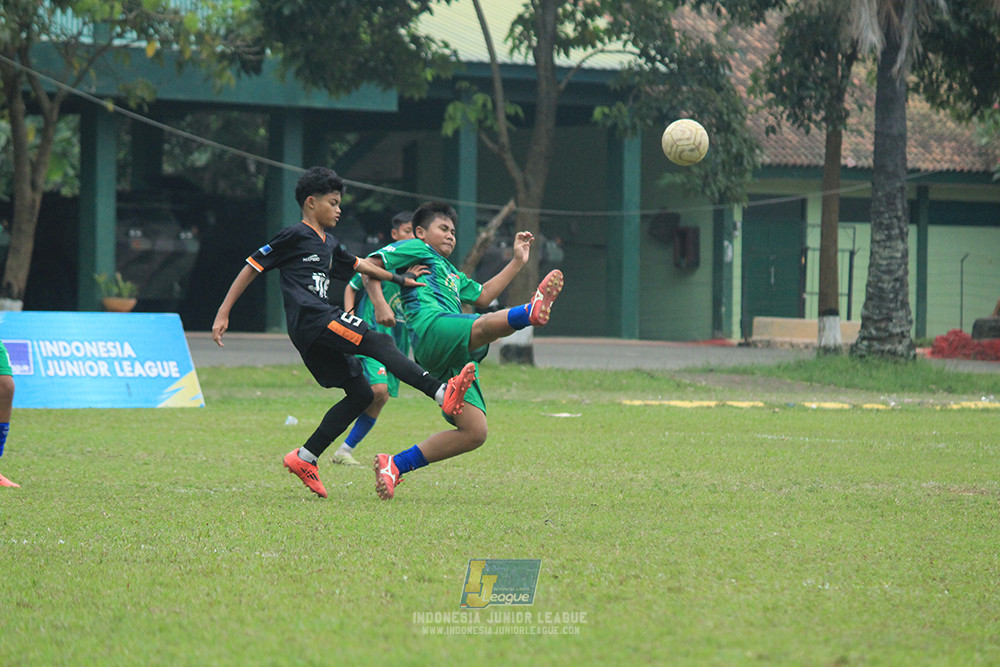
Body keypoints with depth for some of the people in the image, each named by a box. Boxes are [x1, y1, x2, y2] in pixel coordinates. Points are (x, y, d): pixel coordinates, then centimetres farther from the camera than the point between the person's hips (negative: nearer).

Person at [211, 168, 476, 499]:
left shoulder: (329, 243, 24)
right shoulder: (295, 235, -1)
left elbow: (358, 265, 40)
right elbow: (251, 268, -1)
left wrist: (400, 279, 41)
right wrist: (223, 314, -5)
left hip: (320, 329, 10)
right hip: (310, 319, -10)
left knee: (360, 392, 6)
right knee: (379, 343, -22)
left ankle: (304, 458, 7)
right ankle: (443, 393, -36)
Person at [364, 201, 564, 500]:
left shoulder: (451, 273, 42)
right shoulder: (416, 250, 17)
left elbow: (482, 295, 42)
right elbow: (369, 265, 6)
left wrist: (517, 261, 40)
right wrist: (379, 304, -11)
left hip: (455, 359, 9)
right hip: (432, 327, -9)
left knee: (474, 433, -4)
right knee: (487, 325, -41)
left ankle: (395, 465, -2)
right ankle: (533, 311, -75)